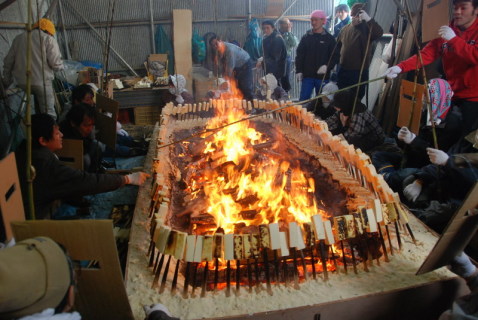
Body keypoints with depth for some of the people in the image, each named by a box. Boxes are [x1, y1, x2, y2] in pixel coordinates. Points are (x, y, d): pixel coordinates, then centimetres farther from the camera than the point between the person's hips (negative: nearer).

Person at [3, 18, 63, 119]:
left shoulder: (19, 38, 17)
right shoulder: (48, 39, 1)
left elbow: (8, 62, 16)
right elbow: (56, 63, -10)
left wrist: (7, 82, 24)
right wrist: (60, 66, 13)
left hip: (21, 82, 5)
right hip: (42, 81, -5)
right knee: (48, 113, -1)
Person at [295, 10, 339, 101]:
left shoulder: (329, 38, 3)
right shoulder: (306, 37, 7)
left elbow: (335, 56, 1)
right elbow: (299, 55, 6)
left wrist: (327, 66, -17)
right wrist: (298, 71, -3)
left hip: (323, 76, -1)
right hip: (307, 75, 1)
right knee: (303, 99, -2)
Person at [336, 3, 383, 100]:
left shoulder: (366, 28, -9)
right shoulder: (345, 28, 7)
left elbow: (379, 33, -30)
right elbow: (338, 46, 18)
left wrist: (368, 19, -36)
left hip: (359, 71, -5)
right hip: (343, 69, 5)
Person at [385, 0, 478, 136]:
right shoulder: (444, 32, 5)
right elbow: (426, 54, -8)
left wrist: (454, 39, -23)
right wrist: (400, 67, -24)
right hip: (451, 93, 4)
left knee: (466, 138, -1)